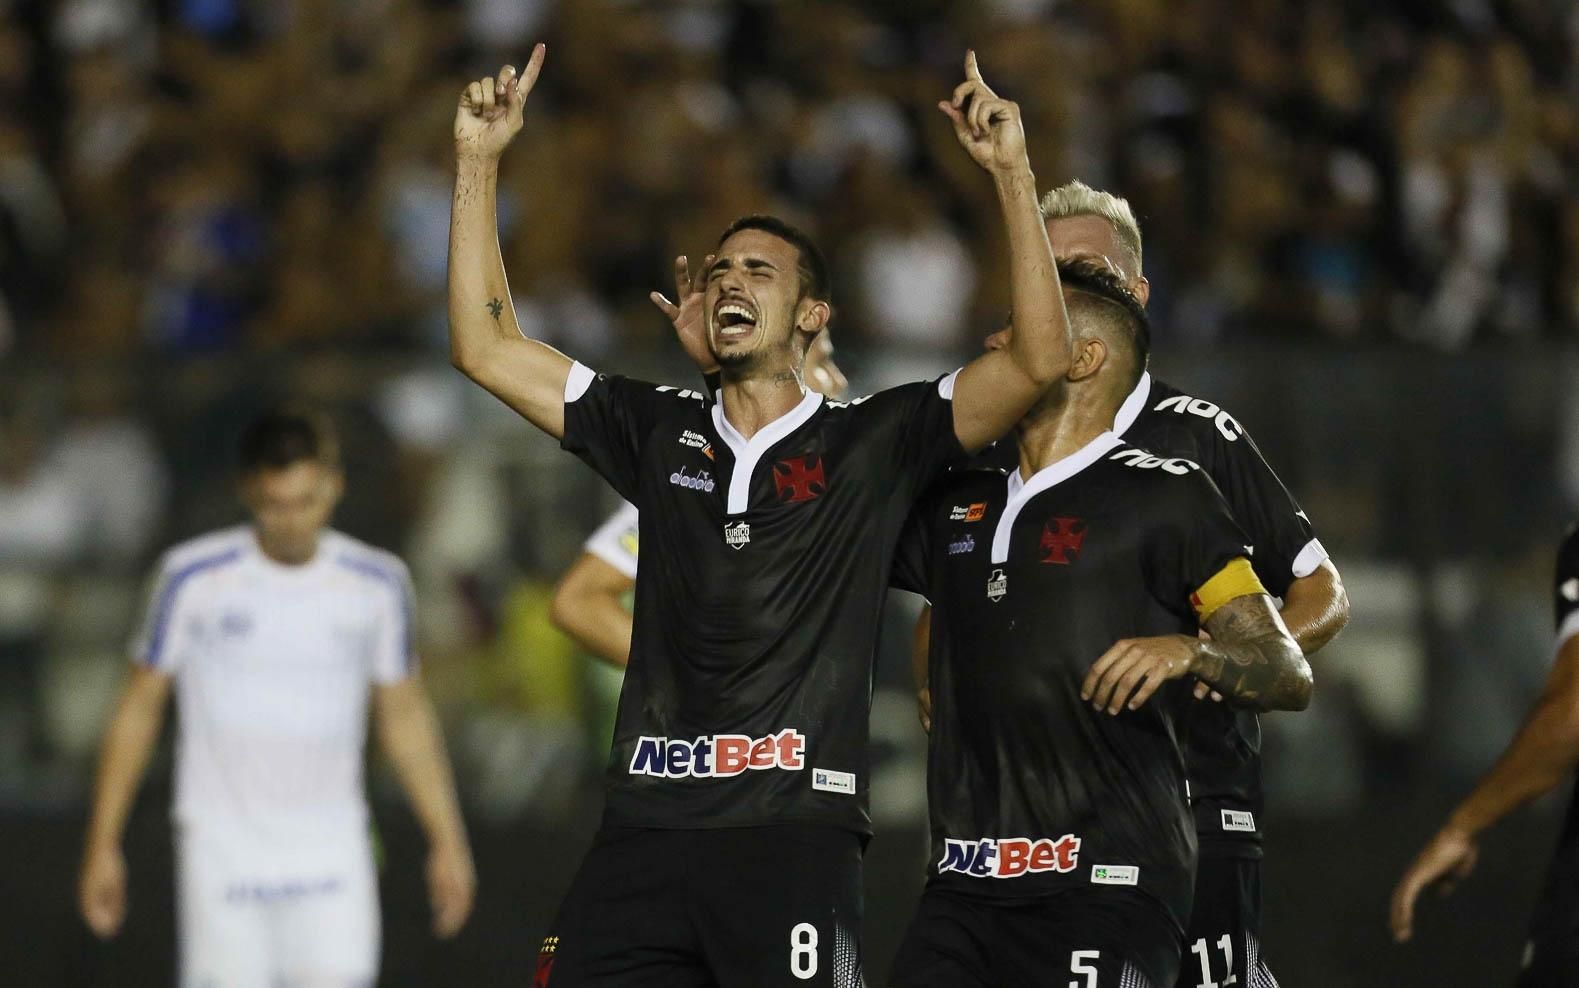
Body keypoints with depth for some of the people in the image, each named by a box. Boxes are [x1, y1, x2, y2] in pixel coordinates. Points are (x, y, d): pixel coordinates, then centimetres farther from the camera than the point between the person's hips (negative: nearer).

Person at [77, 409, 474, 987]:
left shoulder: (378, 583, 3)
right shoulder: (193, 577, -3)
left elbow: (405, 717, 14)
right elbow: (139, 708, 4)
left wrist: (446, 839, 10)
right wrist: (103, 844, 3)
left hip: (332, 853, 1)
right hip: (221, 847, -1)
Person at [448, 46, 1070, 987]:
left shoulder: (870, 442, 6)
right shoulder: (659, 433, 17)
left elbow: (1040, 361, -5)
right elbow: (487, 348, 17)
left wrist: (1013, 174, -10)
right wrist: (478, 164, 11)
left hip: (796, 830, -3)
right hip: (646, 827, 3)